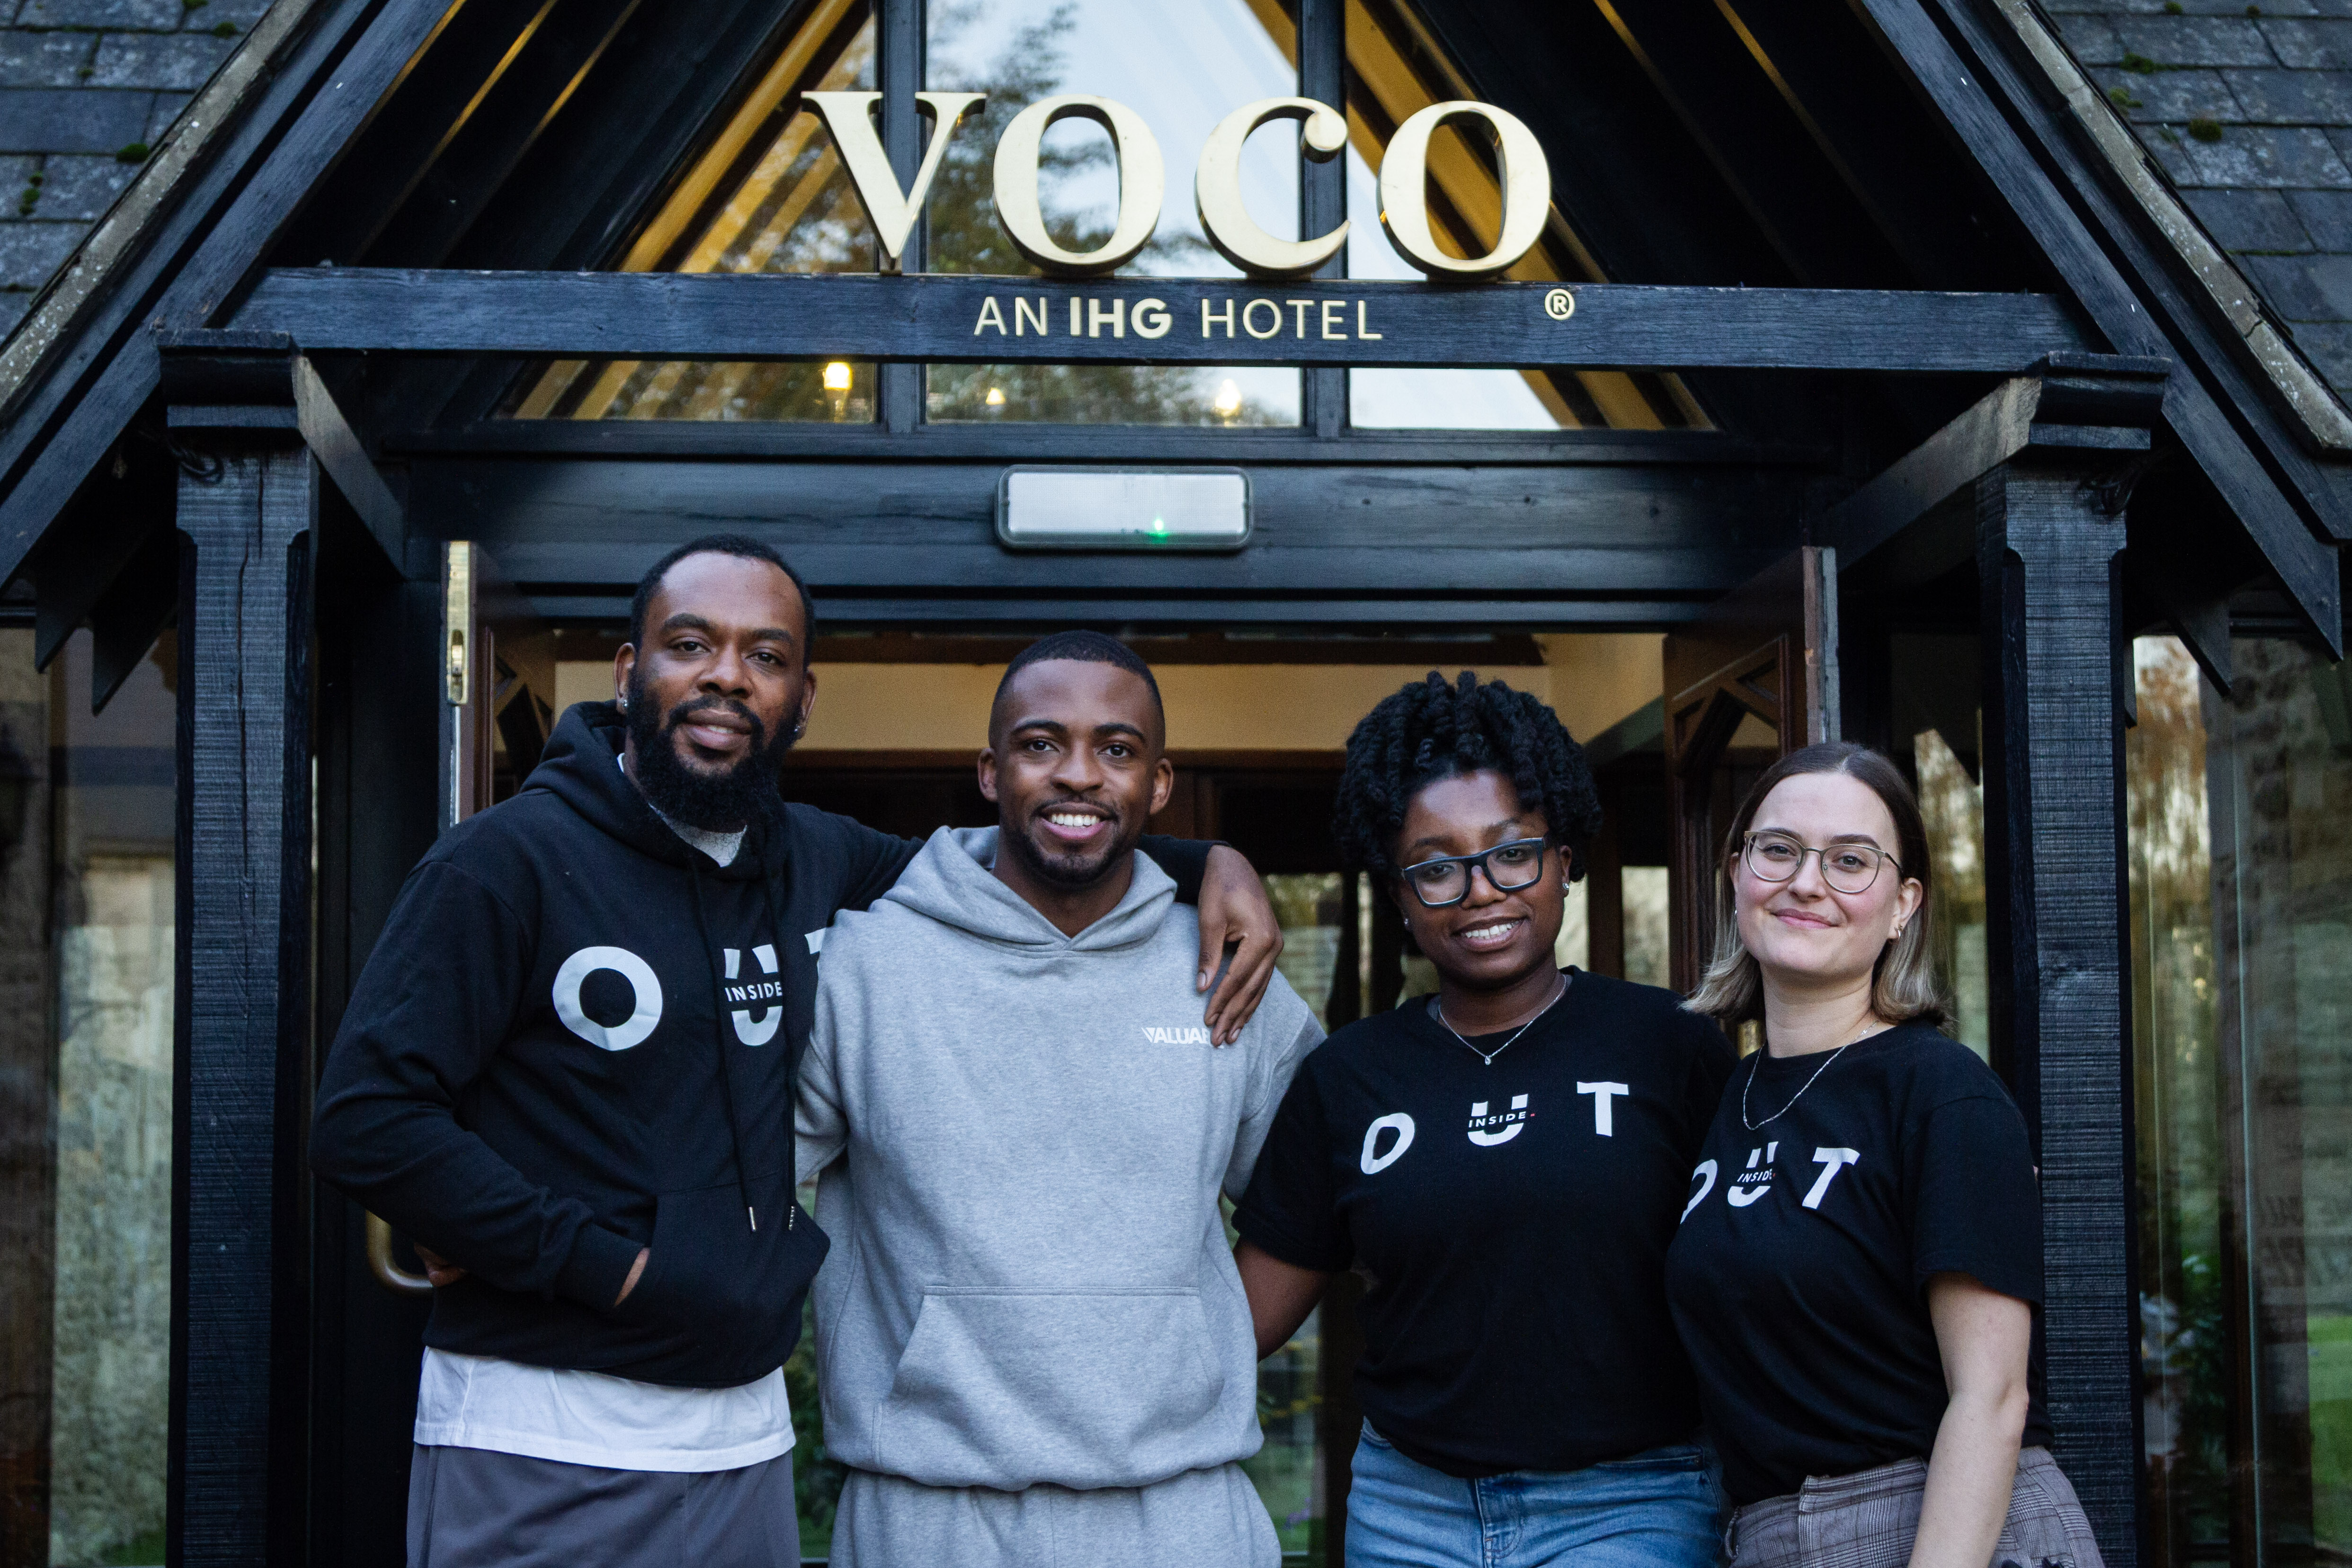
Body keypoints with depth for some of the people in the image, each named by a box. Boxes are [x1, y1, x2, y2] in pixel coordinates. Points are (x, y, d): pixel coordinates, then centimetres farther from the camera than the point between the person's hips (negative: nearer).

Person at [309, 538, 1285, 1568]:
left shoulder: (818, 864, 8)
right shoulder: (507, 862, -8)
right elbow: (366, 1122, -14)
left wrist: (1209, 864, 10)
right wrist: (600, 1261, -17)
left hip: (749, 1440, 6)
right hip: (542, 1448, -5)